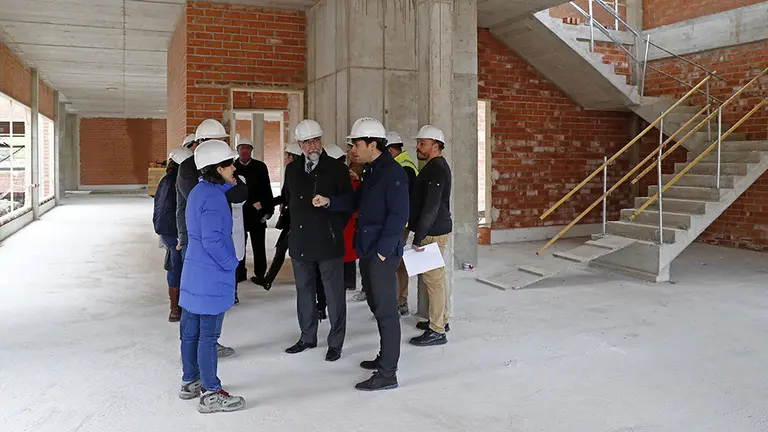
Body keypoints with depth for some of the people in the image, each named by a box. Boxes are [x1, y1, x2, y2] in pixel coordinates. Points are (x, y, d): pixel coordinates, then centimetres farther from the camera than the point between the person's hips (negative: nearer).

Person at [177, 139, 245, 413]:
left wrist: (230, 185, 9)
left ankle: (190, 382, 31)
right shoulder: (214, 197, -19)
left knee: (191, 331, 17)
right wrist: (232, 263, -12)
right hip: (212, 276, -10)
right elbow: (212, 240, -24)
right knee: (209, 335, -2)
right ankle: (211, 394, 7)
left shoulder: (198, 192, 11)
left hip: (193, 273, 10)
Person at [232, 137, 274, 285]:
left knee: (258, 246, 6)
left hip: (257, 213, -1)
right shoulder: (232, 167, 2)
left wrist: (268, 210, -5)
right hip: (238, 213, 1)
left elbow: (267, 190, 0)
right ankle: (240, 272, 20)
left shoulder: (260, 167, 1)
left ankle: (260, 274, 14)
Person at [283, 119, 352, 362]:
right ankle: (308, 337, 31)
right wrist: (297, 225, 15)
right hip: (300, 243, 5)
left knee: (334, 294, 3)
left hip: (328, 242, -5)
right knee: (304, 292, 15)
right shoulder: (292, 170, 9)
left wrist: (335, 229, -4)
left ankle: (336, 343, 16)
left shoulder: (337, 168, -6)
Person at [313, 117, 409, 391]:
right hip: (367, 251, 10)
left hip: (383, 253, -10)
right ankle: (385, 357, 34)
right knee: (376, 306, 19)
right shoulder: (371, 171, 15)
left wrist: (383, 250, -20)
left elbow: (398, 215, -20)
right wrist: (328, 201, 6)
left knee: (386, 311, -3)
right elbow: (356, 201, 20)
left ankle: (387, 374, 4)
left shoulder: (393, 173, -15)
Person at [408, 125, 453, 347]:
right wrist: (419, 234, 20)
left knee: (433, 279, -6)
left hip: (432, 233, -11)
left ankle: (437, 331, 0)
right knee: (433, 278, 18)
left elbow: (430, 208, -23)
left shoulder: (436, 169, -16)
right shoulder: (437, 166, 17)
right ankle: (441, 320, 30)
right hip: (434, 231, 11)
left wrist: (419, 237, -23)